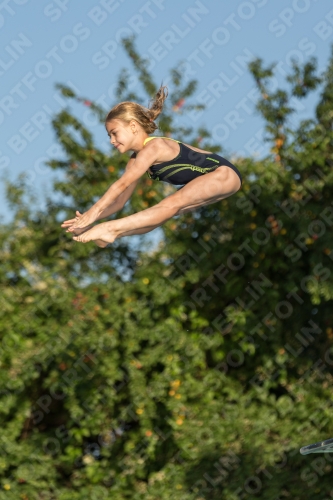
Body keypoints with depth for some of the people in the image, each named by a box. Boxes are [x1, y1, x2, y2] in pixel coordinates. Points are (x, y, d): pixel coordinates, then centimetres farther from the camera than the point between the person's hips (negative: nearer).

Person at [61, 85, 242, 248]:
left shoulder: (153, 147, -23)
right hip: (206, 181, 10)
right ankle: (112, 234, -12)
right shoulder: (136, 160, 5)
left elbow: (122, 184, -28)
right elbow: (119, 201, 3)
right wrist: (89, 217, -10)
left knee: (173, 203, -25)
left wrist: (93, 212, -31)